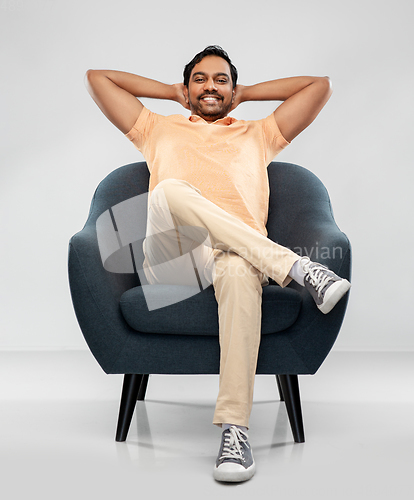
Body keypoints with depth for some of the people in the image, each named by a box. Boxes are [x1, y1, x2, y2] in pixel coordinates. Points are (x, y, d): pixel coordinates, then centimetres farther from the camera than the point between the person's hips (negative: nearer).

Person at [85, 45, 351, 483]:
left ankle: (235, 430, -44)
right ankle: (296, 266, -34)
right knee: (171, 189, -34)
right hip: (170, 259, 1)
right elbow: (96, 78, 35)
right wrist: (172, 92, 38)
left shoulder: (257, 133, 34)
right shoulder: (160, 129, 34)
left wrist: (245, 93, 36)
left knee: (239, 269, -39)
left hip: (242, 253, 0)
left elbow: (320, 85, 32)